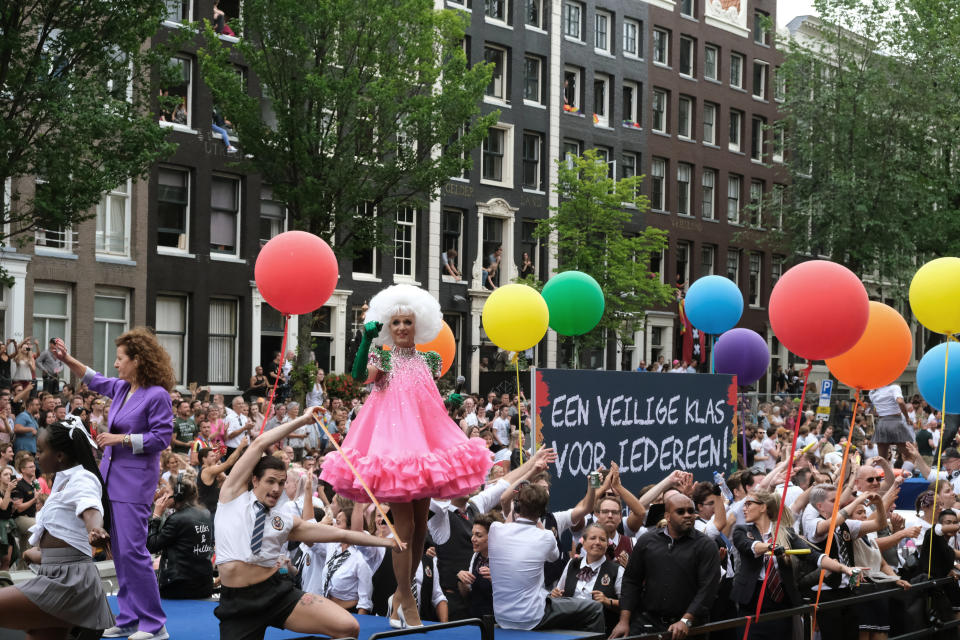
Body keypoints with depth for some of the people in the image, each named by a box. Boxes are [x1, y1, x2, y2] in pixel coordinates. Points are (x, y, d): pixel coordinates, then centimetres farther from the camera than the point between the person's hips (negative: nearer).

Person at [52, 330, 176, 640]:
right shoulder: (121, 388, 10)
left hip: (136, 480, -9)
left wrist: (121, 438, -16)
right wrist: (67, 359, 22)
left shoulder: (157, 395, -13)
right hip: (112, 476, 9)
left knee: (132, 550, -12)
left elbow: (161, 437, -15)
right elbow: (94, 380, 30)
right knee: (119, 551, 11)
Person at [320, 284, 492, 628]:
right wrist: (366, 339, -30)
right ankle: (408, 603, 1)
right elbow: (360, 376, -20)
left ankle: (402, 592, 24)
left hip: (426, 441, 5)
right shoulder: (382, 357, 1)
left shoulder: (429, 360, 13)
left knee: (421, 525, 9)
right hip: (394, 440, -5)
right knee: (404, 526, -9)